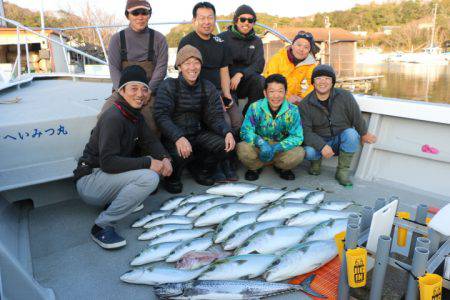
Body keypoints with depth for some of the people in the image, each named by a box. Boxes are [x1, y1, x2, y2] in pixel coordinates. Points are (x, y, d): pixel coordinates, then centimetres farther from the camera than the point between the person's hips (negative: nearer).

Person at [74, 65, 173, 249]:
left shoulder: (135, 115, 7)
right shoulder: (113, 118, -21)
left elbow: (150, 141, 6)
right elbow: (108, 162, -27)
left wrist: (165, 158, -15)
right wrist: (147, 163, -27)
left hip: (107, 176, 9)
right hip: (89, 180, -9)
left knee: (158, 163, 3)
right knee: (149, 177, -28)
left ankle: (117, 199, 4)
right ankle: (102, 226, -18)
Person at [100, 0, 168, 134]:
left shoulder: (159, 39, 8)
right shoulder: (117, 38, 9)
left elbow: (161, 67, -1)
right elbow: (114, 68, 2)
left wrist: (148, 91, -13)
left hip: (150, 91, -1)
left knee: (151, 125, -26)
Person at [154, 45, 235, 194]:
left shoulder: (208, 88, 3)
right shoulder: (169, 86, -8)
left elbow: (215, 116, -2)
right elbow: (161, 115, -18)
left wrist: (227, 132, -23)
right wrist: (178, 138, -34)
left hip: (198, 134, 4)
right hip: (174, 137, -4)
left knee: (224, 145, -20)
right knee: (180, 153, -35)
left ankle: (200, 169, 11)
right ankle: (173, 177, 3)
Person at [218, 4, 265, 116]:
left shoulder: (256, 41, 11)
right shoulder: (223, 38, 2)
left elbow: (259, 65, -2)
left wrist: (240, 74, -19)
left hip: (245, 81, 3)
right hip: (225, 82, -3)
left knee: (259, 80, -27)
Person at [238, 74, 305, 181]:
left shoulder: (292, 110, -14)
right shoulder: (255, 108, -14)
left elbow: (297, 136, -16)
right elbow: (245, 131, -16)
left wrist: (275, 148, -30)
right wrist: (261, 143, -37)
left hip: (281, 148, 1)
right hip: (259, 147, 0)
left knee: (298, 153, -29)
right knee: (243, 149, -31)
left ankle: (282, 168, 9)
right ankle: (255, 167, 6)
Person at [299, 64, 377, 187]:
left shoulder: (345, 96, -8)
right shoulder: (305, 104, -9)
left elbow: (357, 118, 5)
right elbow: (305, 131, -16)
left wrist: (363, 134, 17)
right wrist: (322, 146, -30)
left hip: (342, 141, 1)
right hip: (318, 142, -1)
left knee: (351, 133, -31)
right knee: (308, 152, -33)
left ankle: (342, 171, -14)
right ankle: (316, 160, 8)